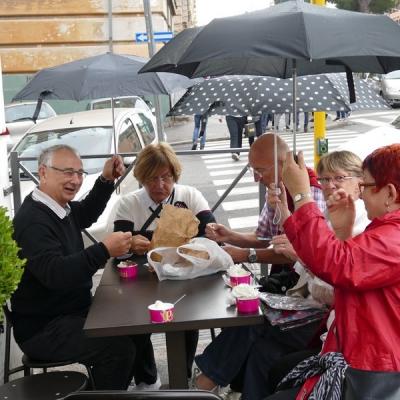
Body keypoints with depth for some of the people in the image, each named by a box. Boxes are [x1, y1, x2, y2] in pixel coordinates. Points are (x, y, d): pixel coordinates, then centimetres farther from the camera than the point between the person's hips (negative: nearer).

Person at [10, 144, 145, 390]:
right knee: (119, 347, -25)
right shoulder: (33, 220, -24)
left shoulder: (60, 208, 5)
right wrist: (104, 251, -42)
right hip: (42, 328, -10)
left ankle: (120, 387, 25)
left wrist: (106, 180, 13)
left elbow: (86, 214, 27)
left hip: (72, 310, 10)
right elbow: (54, 274, -35)